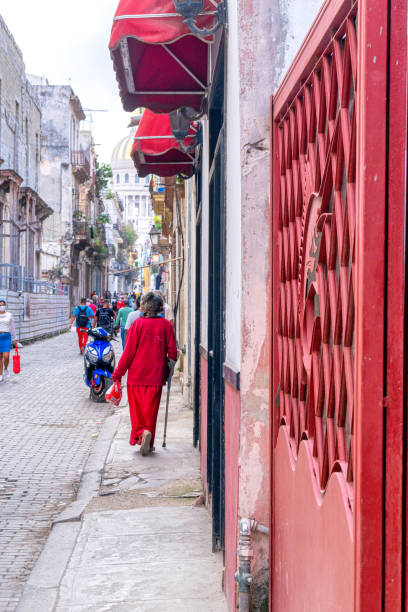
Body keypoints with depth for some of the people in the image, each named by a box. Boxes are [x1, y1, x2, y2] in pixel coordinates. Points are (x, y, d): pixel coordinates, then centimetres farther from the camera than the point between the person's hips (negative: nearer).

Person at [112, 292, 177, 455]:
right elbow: (172, 352, 1)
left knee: (137, 409, 10)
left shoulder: (138, 324, -7)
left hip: (136, 375, -1)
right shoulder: (166, 325, 0)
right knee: (151, 410, 9)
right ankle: (149, 443, 12)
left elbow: (129, 351, -6)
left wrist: (118, 373, 2)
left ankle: (141, 433, -11)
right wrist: (166, 373, 15)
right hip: (155, 376, 1)